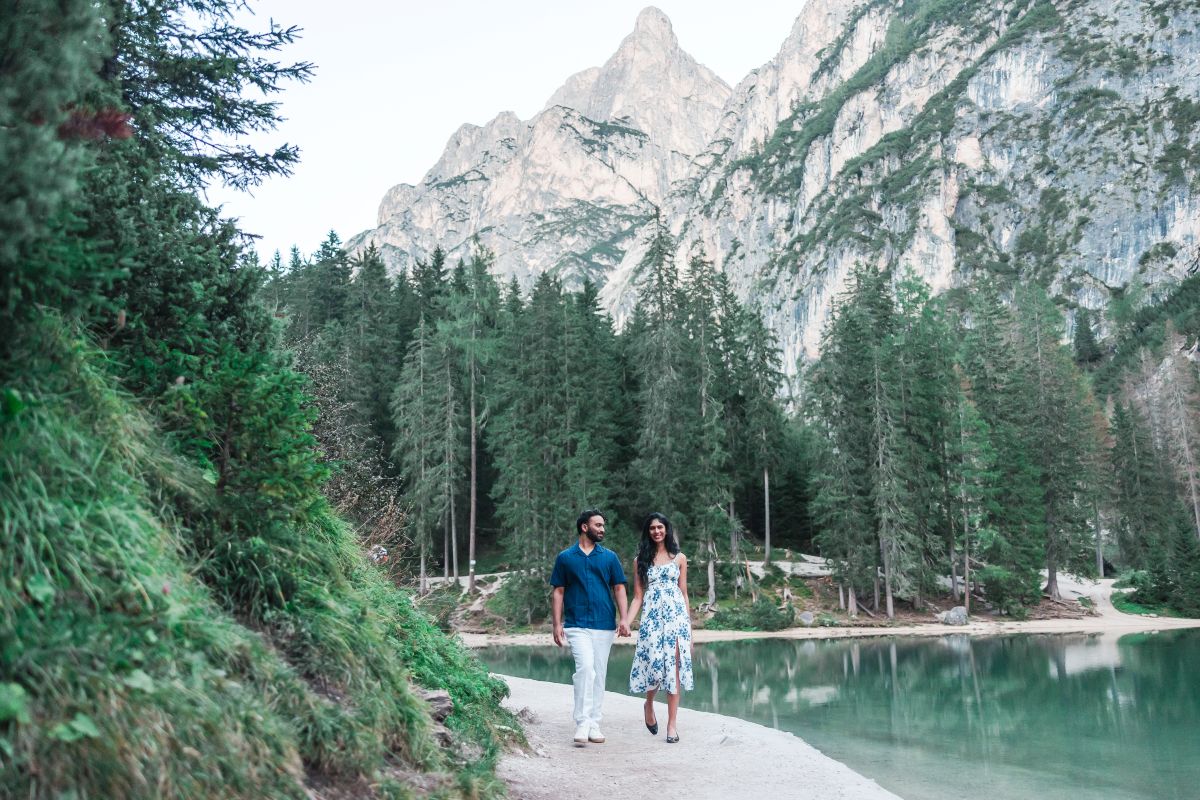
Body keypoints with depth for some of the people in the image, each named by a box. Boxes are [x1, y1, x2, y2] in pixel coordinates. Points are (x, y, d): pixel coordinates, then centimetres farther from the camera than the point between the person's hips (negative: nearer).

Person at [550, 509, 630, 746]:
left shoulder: (609, 557, 9)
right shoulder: (565, 558, 5)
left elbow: (619, 589, 7)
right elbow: (558, 592, 6)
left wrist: (624, 619, -6)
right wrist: (557, 624, -1)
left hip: (604, 625, 3)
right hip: (576, 625, -3)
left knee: (599, 674, 6)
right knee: (585, 668, -19)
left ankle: (594, 724, 16)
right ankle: (582, 724, -15)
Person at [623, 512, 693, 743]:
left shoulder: (679, 558, 10)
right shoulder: (640, 560, 9)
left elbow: (684, 593, 11)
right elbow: (637, 597, 7)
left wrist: (689, 627, 9)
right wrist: (626, 621, -8)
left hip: (676, 615, 0)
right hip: (651, 618, 0)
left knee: (674, 667, -3)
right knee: (654, 664, -9)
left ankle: (672, 722, 4)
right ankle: (649, 704, 23)